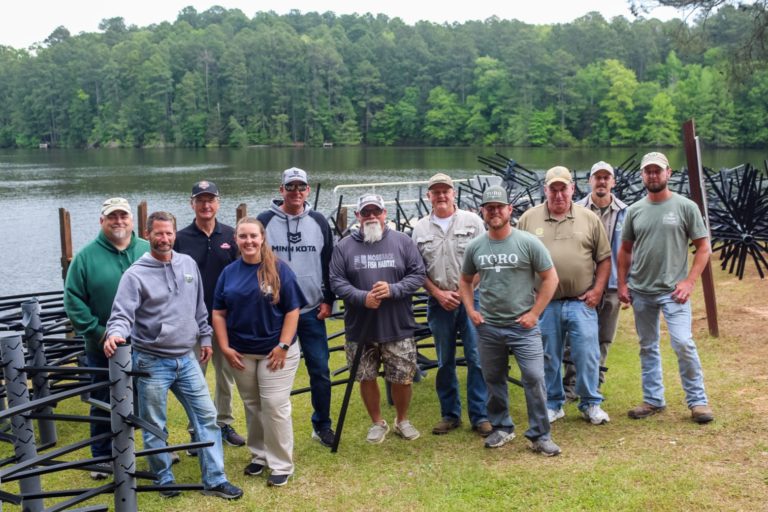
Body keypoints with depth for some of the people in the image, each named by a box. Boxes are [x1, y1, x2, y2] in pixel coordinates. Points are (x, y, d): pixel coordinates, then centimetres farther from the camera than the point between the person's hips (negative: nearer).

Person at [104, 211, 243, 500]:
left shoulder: (188, 264, 6)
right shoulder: (136, 274, -11)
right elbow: (122, 314, -18)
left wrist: (204, 337, 19)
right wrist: (115, 334, -37)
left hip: (186, 359, 5)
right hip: (152, 362, -5)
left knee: (207, 416, 4)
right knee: (154, 426, 6)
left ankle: (215, 480, 13)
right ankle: (165, 480, 23)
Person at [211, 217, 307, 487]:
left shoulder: (279, 269, -7)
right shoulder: (229, 272, 3)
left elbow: (292, 310, -7)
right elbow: (218, 313, 6)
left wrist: (283, 346, -13)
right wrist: (225, 347, -3)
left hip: (275, 351, -4)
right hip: (241, 353, 4)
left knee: (274, 407, -3)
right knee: (252, 406, 14)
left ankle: (281, 464, 7)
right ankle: (259, 455, 28)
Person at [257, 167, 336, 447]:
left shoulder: (319, 222, 5)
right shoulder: (264, 221, -3)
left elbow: (329, 264, 10)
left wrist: (328, 300, 4)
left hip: (313, 311, 2)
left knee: (320, 370, 5)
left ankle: (322, 425, 20)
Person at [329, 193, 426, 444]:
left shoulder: (403, 242, 1)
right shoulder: (344, 246, 0)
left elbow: (418, 274, -1)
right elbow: (336, 281, -4)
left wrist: (393, 289, -17)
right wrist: (362, 297, -19)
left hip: (398, 329, 0)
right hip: (360, 329, 1)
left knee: (402, 379, 7)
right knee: (367, 379, 11)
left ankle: (402, 420, 31)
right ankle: (377, 423, 31)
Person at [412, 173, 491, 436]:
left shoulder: (471, 221, 1)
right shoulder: (420, 229, 8)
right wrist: (438, 293, -4)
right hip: (439, 303, 3)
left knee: (476, 359, -3)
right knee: (445, 362, 10)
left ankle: (480, 415, 5)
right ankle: (450, 414, 20)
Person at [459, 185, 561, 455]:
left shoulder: (528, 242, -7)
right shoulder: (474, 247, 3)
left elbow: (550, 278, -4)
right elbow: (465, 281, 17)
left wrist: (534, 313, -8)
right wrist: (470, 310, 3)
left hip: (523, 326, -3)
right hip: (487, 327, 4)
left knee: (534, 379, -7)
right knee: (493, 380, 14)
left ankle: (540, 435, 5)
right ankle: (502, 428, 31)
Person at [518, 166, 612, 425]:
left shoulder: (589, 219, 5)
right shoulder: (529, 219, 3)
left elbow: (604, 259, 8)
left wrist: (597, 289, -2)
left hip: (581, 302, 0)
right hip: (544, 304, 0)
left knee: (587, 354, 1)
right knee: (548, 357, 9)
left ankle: (591, 404, 18)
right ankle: (553, 404, 24)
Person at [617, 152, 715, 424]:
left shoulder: (686, 207, -4)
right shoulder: (634, 210, 6)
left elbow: (704, 248, -2)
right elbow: (625, 250, 14)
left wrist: (688, 282, -11)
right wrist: (622, 284, 8)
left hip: (673, 291, -4)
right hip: (640, 291, 4)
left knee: (683, 344, -12)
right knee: (648, 348, 12)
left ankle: (698, 401, 3)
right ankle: (653, 400, 24)